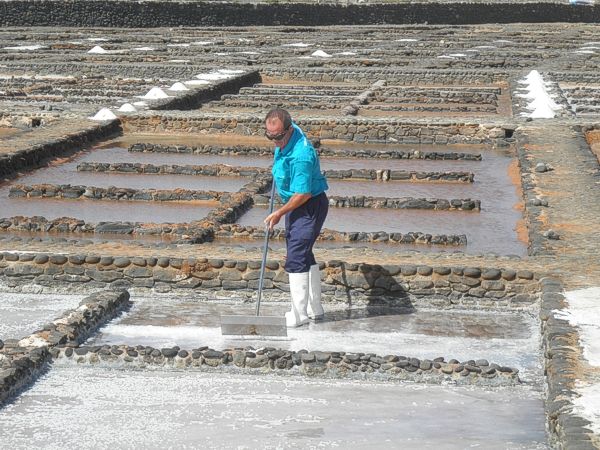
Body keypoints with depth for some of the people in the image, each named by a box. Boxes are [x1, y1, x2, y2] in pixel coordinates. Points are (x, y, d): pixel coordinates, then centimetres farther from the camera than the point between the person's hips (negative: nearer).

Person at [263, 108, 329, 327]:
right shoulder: (287, 134, -4)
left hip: (310, 205, -10)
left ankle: (299, 314, -9)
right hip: (296, 205, 10)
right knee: (305, 255, 17)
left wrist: (279, 213, -18)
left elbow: (303, 194, -27)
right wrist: (279, 161, 32)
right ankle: (315, 309, 27)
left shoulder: (301, 155, -32)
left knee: (296, 258, -13)